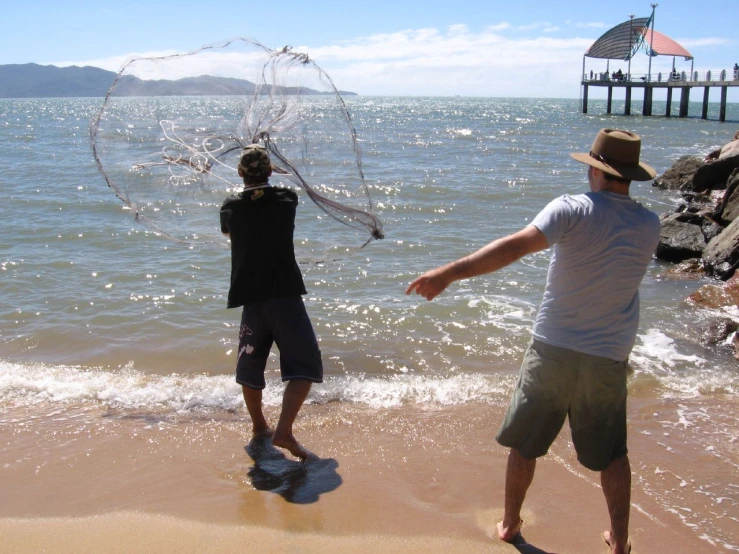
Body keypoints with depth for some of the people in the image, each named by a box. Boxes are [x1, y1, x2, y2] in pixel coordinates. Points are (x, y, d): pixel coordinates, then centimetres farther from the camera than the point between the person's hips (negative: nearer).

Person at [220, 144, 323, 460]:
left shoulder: (230, 208, 4)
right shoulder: (286, 201, -1)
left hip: (250, 299, 3)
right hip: (285, 296, -3)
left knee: (250, 365, 19)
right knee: (305, 365, 1)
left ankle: (259, 428, 33)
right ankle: (284, 431, -12)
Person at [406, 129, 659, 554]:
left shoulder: (573, 210, -16)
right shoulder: (650, 226, -3)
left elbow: (515, 246, -29)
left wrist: (450, 273, -35)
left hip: (554, 350, -2)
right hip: (609, 360, 2)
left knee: (525, 443, 16)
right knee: (613, 453, 19)